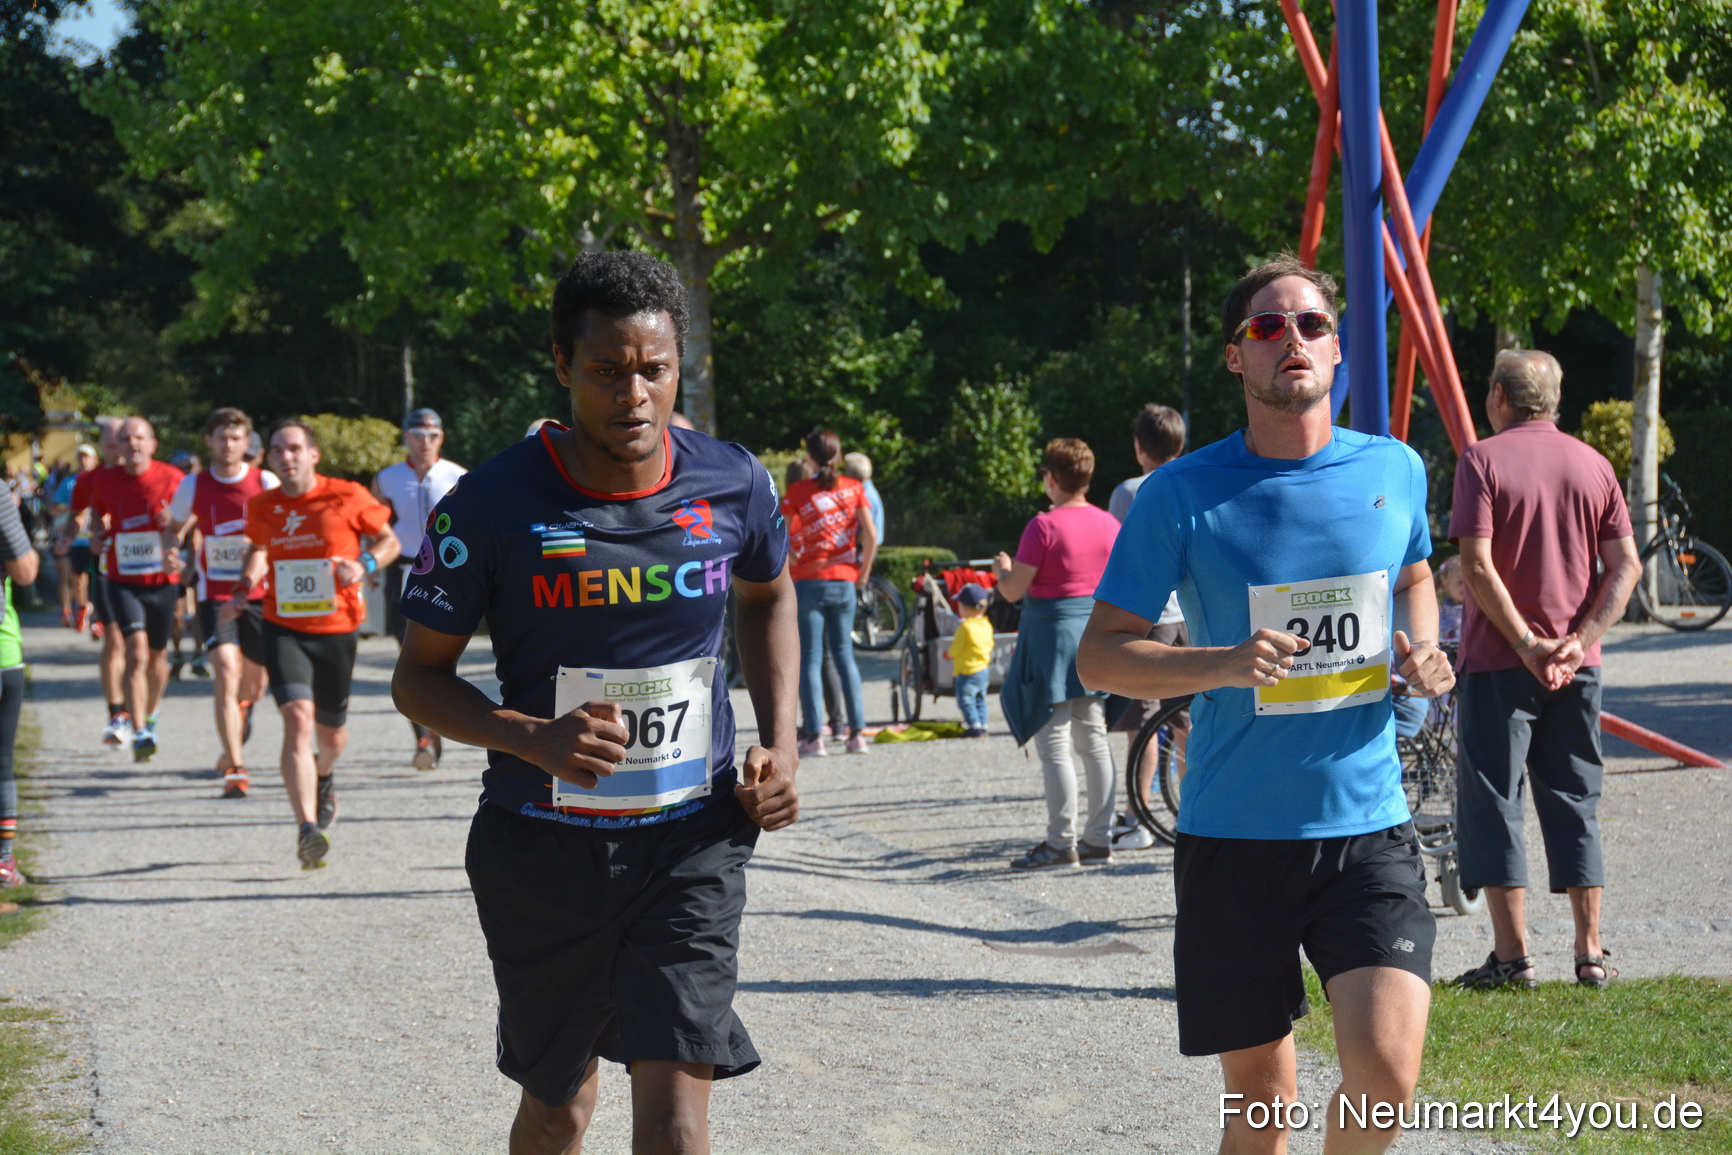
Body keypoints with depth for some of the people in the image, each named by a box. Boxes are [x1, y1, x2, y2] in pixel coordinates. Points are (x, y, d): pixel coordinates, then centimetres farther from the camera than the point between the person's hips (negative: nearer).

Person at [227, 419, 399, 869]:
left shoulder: (347, 497, -6)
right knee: (298, 718, -21)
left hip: (336, 630, 0)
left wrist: (365, 565, -15)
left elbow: (388, 540, 5)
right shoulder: (261, 507, 2)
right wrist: (243, 590, 6)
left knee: (332, 735, 14)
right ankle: (307, 831, -28)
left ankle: (324, 774, 54)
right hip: (284, 629, 0)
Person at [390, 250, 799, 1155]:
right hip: (541, 846, 0)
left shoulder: (733, 486, -4)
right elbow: (419, 678, -4)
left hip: (693, 841, 1)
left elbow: (768, 598, 19)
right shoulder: (492, 505, -13)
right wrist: (533, 738, -22)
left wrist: (779, 741, 6)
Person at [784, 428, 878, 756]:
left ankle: (813, 736, -7)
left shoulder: (798, 491, -4)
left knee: (810, 658, 0)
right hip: (844, 582, 3)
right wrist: (863, 573, 9)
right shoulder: (853, 488, 3)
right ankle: (857, 732, 5)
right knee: (844, 655, 10)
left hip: (808, 581, -3)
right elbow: (871, 536, -2)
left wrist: (791, 560, 7)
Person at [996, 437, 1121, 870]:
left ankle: (1061, 843, -1)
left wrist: (1002, 569, 8)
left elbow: (1013, 591, -13)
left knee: (1054, 745, -2)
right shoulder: (1109, 524, 4)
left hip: (1052, 636, -7)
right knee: (1094, 741, 12)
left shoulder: (1044, 526, -15)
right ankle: (1099, 839, 14)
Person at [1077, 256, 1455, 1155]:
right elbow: (1099, 656, -2)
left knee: (1385, 1073, -15)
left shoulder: (1395, 471, 4)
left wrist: (1421, 649, 3)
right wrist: (1225, 665, -19)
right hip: (1234, 836, -1)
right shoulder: (1181, 495, -5)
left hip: (1367, 824, 1)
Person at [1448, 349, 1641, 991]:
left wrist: (1527, 643, -13)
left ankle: (1512, 955, 1)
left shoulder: (1483, 461, -6)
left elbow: (1478, 566, -16)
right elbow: (1626, 566, 1)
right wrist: (1579, 641, -6)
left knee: (1492, 804, 3)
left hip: (1499, 660, -4)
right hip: (1577, 667, 4)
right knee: (1575, 804, 11)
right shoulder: (1593, 465, 7)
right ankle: (1590, 953, 10)